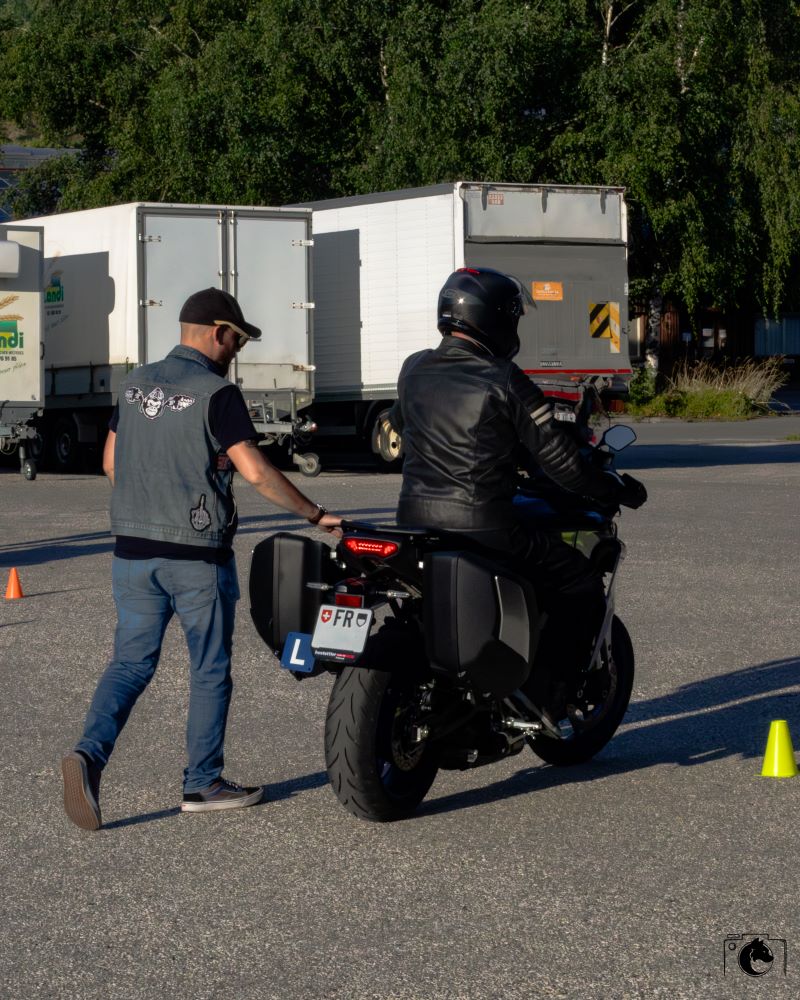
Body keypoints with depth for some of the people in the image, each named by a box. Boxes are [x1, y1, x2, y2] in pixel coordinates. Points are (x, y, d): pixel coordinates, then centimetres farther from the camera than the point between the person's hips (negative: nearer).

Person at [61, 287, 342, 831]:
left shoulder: (137, 384, 8)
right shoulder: (216, 393, -12)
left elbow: (111, 462, 14)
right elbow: (255, 470, -17)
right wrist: (315, 514, -9)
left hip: (134, 549, 6)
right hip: (197, 554, -5)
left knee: (131, 663, 8)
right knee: (210, 670, 8)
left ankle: (90, 752, -14)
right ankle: (203, 782, 14)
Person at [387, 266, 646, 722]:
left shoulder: (414, 369, 6)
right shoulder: (503, 380, -11)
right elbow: (557, 458, -8)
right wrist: (617, 491, 6)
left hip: (415, 516, 7)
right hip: (482, 526, -7)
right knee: (583, 587, 8)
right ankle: (544, 698, 3)